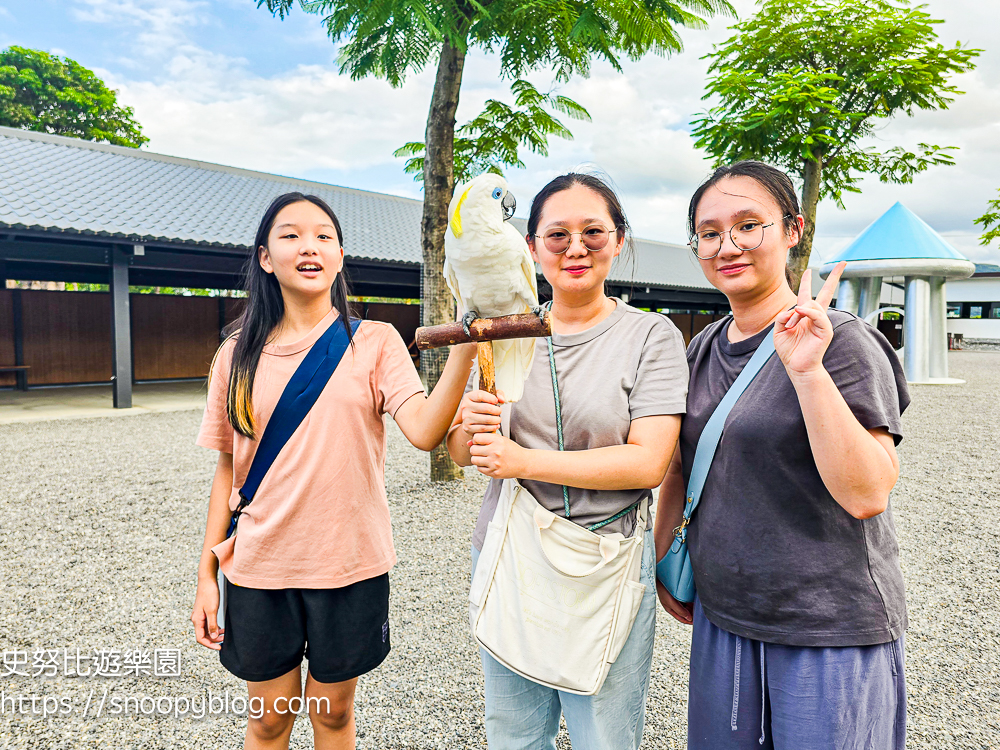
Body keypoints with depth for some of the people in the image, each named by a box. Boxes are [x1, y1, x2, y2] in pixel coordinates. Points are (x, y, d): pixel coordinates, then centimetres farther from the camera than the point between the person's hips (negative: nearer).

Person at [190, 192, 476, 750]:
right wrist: (208, 571, 6)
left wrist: (465, 346, -34)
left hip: (349, 564, -1)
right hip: (259, 568, 2)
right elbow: (229, 468, 6)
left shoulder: (373, 342, -7)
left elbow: (425, 431, -21)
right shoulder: (239, 355, 0)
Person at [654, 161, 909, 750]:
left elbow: (866, 495, -23)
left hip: (833, 627, -5)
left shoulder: (842, 342, -14)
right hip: (721, 614, 6)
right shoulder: (703, 348, 4)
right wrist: (663, 558, 16)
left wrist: (806, 370, -30)